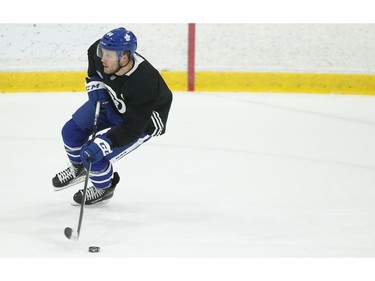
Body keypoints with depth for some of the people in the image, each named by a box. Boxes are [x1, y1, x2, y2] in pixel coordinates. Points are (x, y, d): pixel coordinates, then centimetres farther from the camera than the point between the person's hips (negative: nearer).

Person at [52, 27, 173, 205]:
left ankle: (104, 187, 18)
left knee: (92, 154, -15)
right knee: (71, 131, 2)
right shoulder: (102, 50, -25)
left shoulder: (144, 84, -42)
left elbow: (132, 128, -36)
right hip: (110, 100, 7)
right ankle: (78, 169, 35)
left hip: (143, 121, -7)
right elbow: (92, 53, 4)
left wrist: (102, 144, -44)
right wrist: (95, 84, -7)